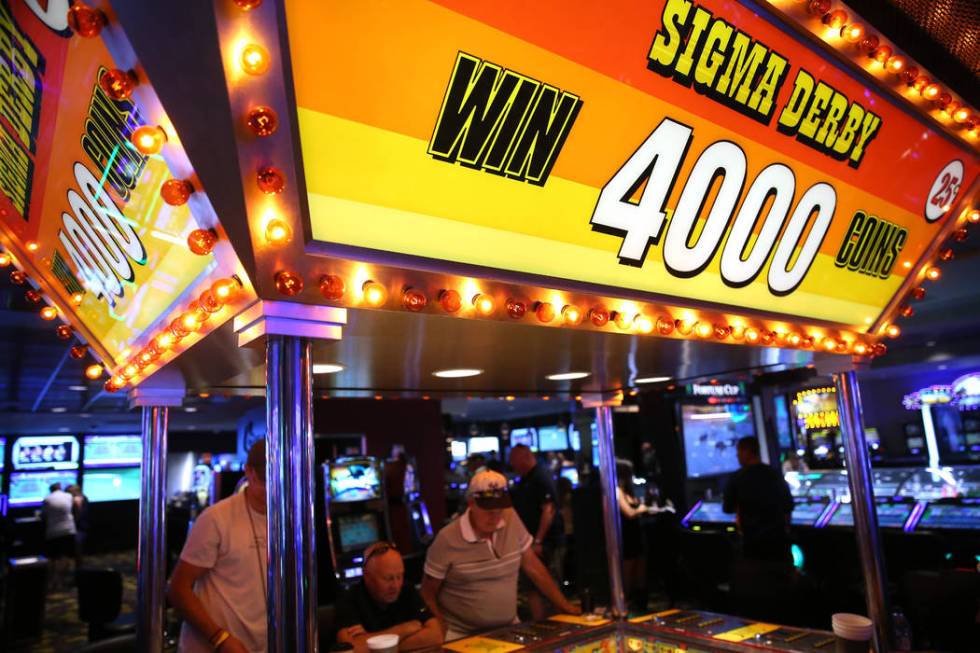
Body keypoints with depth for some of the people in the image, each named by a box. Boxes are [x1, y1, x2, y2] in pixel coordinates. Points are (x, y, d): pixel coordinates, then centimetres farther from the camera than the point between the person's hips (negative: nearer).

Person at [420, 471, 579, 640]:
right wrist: (442, 634, -12)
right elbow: (429, 592, -2)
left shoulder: (512, 520, -3)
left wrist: (565, 606, 6)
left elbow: (533, 568, 6)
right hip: (462, 635, -2)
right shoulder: (448, 539, -12)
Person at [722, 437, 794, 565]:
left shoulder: (737, 478, -9)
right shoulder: (775, 474, 2)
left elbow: (727, 509, 0)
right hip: (779, 536, 3)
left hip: (753, 539, -3)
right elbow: (789, 506, 11)